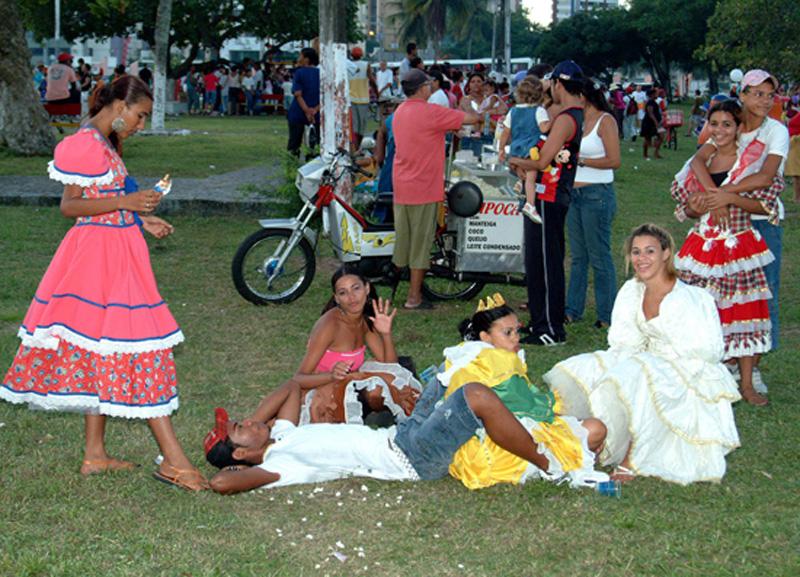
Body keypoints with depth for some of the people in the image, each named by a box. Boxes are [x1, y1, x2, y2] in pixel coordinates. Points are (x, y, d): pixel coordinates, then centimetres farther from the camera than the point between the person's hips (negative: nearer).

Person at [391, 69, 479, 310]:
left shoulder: (400, 112, 9)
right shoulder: (430, 112, -16)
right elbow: (471, 118, -12)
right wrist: (468, 111, 10)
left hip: (401, 186, 8)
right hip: (423, 189, -8)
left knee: (403, 239, 15)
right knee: (420, 242, 0)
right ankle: (414, 297, 5)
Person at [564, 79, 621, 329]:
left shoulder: (605, 121, -7)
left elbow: (614, 160, -13)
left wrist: (581, 160, -14)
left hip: (597, 194, -7)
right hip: (575, 193, 7)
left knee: (599, 256, -3)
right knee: (578, 256, 12)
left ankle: (608, 315, 4)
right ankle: (573, 310, 17)